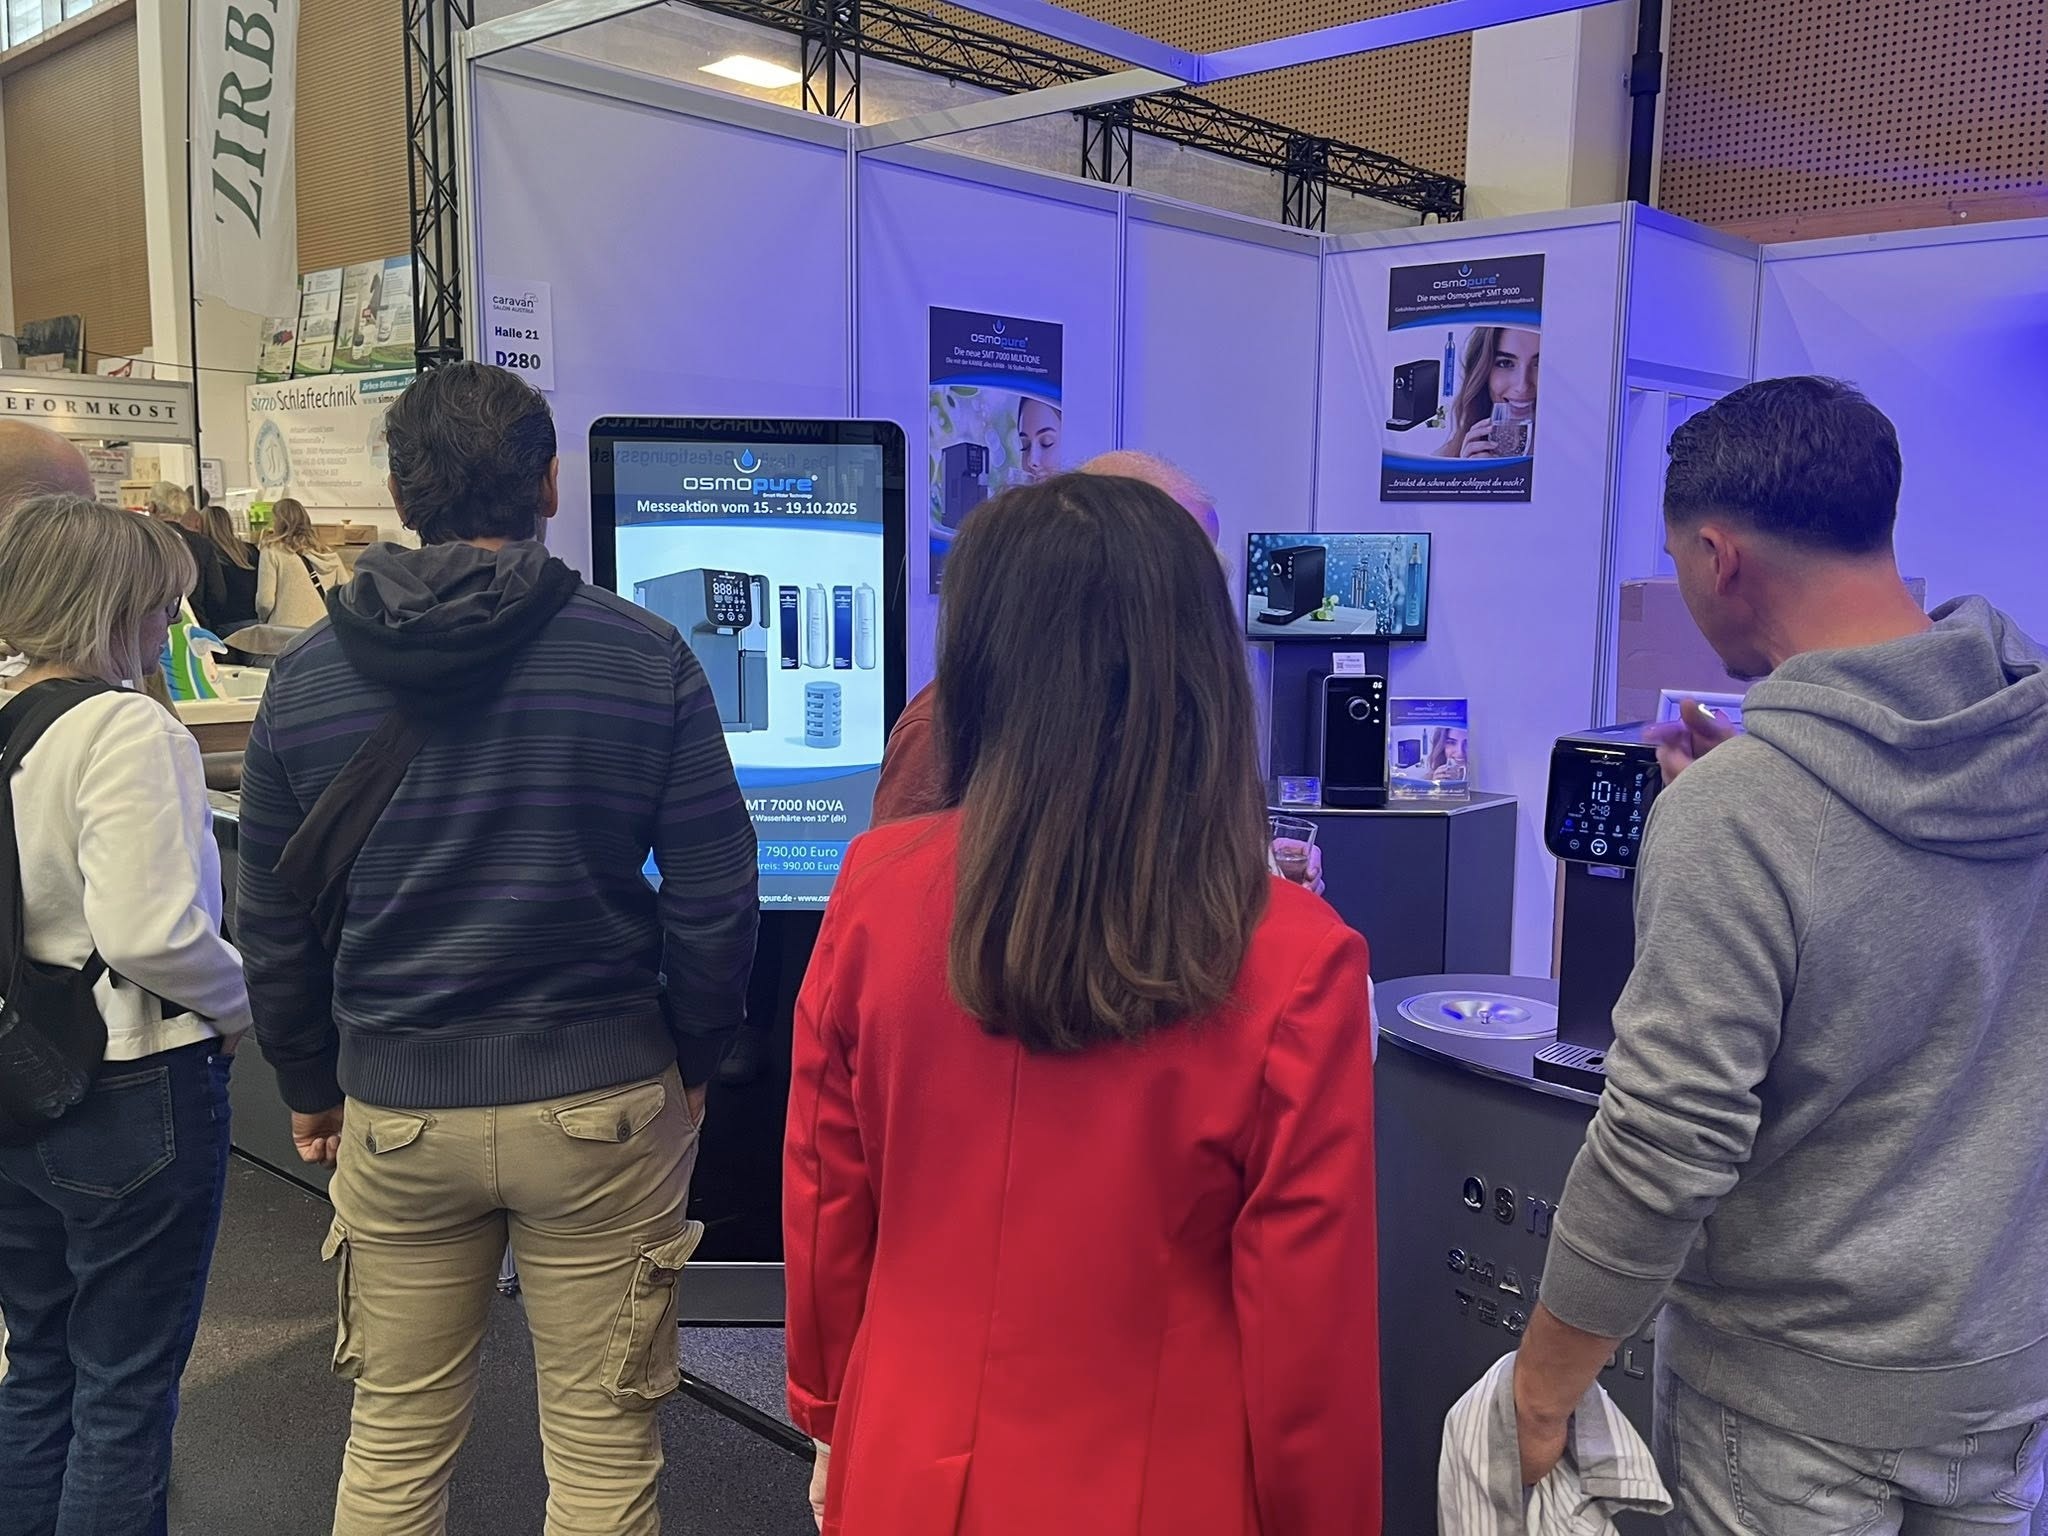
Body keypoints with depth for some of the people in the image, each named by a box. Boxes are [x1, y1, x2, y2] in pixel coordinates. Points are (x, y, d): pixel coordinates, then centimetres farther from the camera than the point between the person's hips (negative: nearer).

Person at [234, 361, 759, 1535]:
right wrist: (692, 1064, 6)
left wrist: (310, 1087, 19)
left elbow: (272, 922, 6)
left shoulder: (306, 676, 0)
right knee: (602, 1440, 11)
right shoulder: (646, 657, -8)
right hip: (602, 1103, -2)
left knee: (396, 1438, 19)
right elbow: (716, 896, -7)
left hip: (393, 1111, 3)